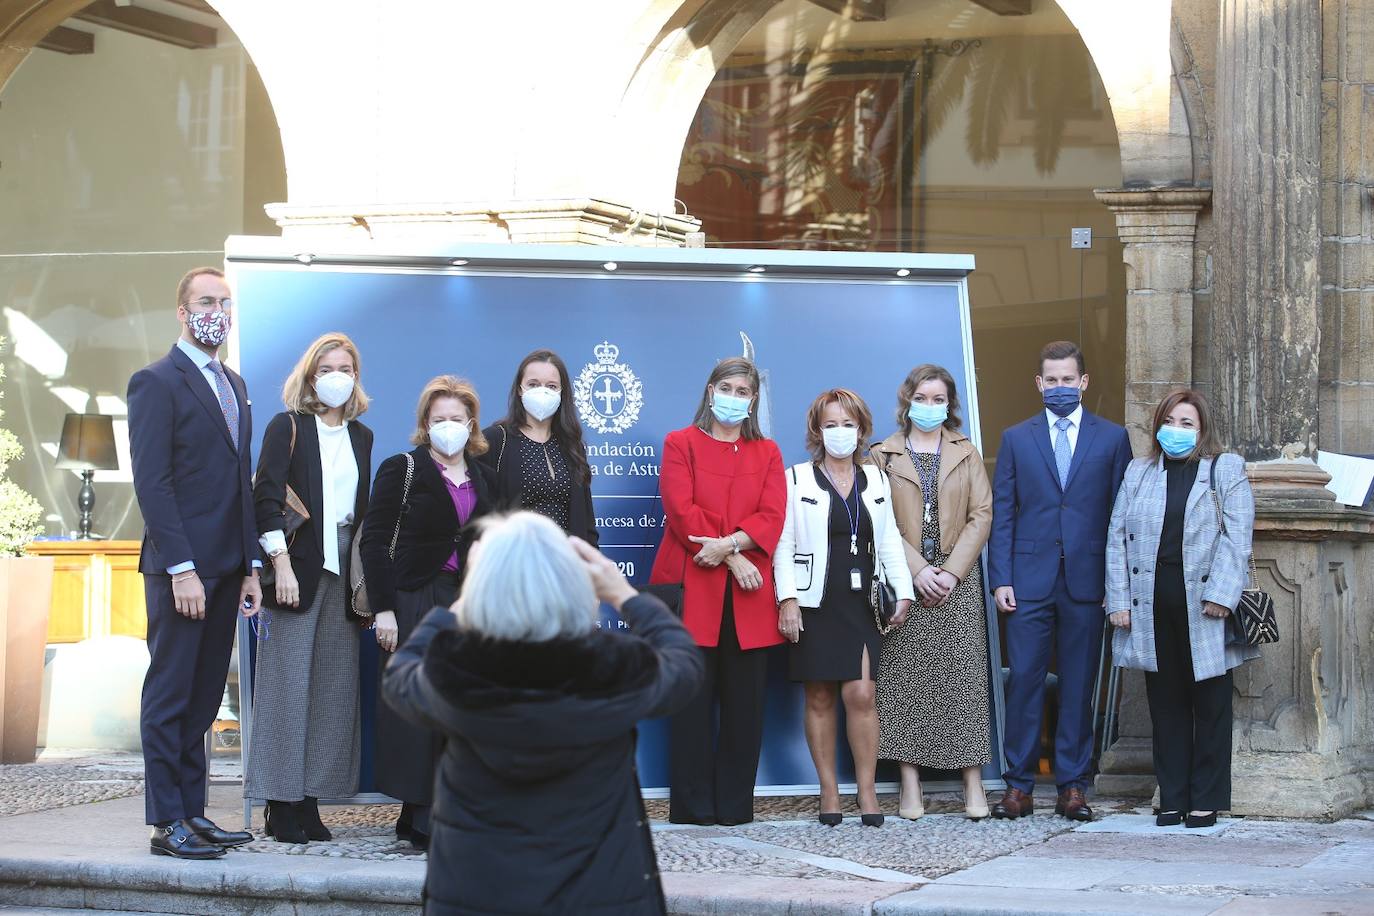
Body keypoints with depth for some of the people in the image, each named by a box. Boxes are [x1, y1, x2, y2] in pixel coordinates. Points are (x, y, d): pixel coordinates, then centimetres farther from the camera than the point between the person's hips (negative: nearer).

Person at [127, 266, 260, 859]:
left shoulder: (234, 386, 18)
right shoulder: (157, 383, -7)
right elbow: (151, 482, -14)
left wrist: (251, 566, 13)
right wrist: (181, 568, -19)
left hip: (226, 568, 7)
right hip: (182, 567, -7)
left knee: (203, 698, 10)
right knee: (170, 695, -2)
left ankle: (193, 812, 15)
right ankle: (167, 824, 2)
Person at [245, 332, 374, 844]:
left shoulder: (361, 436, 16)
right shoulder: (288, 427, 1)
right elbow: (266, 496, -7)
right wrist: (281, 563, -16)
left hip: (343, 572, 5)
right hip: (297, 569, -5)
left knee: (333, 687, 2)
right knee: (289, 682, -5)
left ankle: (310, 802, 7)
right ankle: (282, 806, -2)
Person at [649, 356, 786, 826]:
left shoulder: (767, 452, 16)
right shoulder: (681, 443, 8)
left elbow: (772, 517, 3)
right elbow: (681, 510, -4)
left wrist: (727, 544, -14)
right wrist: (734, 559, -11)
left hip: (749, 594, 3)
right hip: (693, 590, -3)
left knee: (744, 702, 0)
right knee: (693, 698, -3)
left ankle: (735, 805, 5)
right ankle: (693, 805, 0)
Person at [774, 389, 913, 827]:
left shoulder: (875, 480, 13)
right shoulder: (797, 479, 3)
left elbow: (889, 541, 14)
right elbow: (783, 543, -2)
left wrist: (903, 591, 4)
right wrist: (787, 598, -11)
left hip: (862, 602, 2)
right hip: (816, 603, -2)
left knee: (861, 694, -8)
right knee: (820, 697, 1)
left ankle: (867, 792, -3)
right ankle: (829, 791, 7)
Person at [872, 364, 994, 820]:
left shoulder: (966, 453, 13)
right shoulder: (884, 455, 8)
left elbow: (981, 515, 4)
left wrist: (952, 571, -8)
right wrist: (918, 570, -11)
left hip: (957, 582, 1)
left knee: (964, 676, -4)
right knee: (904, 678, -4)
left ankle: (973, 786, -4)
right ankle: (910, 786, -2)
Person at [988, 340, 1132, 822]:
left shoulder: (1112, 438, 8)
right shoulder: (1017, 438, 10)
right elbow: (1001, 513, 7)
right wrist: (1001, 579, -2)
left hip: (1086, 580, 0)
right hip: (1030, 581, 0)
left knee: (1079, 686, 3)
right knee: (1024, 680, -2)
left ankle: (1072, 786, 9)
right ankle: (1019, 786, 4)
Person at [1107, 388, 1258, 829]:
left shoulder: (1226, 471, 5)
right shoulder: (1138, 473, 14)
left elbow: (1236, 539, -3)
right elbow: (1118, 537, 10)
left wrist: (1220, 597, -14)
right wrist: (1119, 600, 1)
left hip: (1203, 608, -3)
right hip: (1152, 608, 3)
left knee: (1210, 705, 2)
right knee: (1166, 705, 6)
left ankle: (1206, 800, 8)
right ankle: (1173, 798, 11)